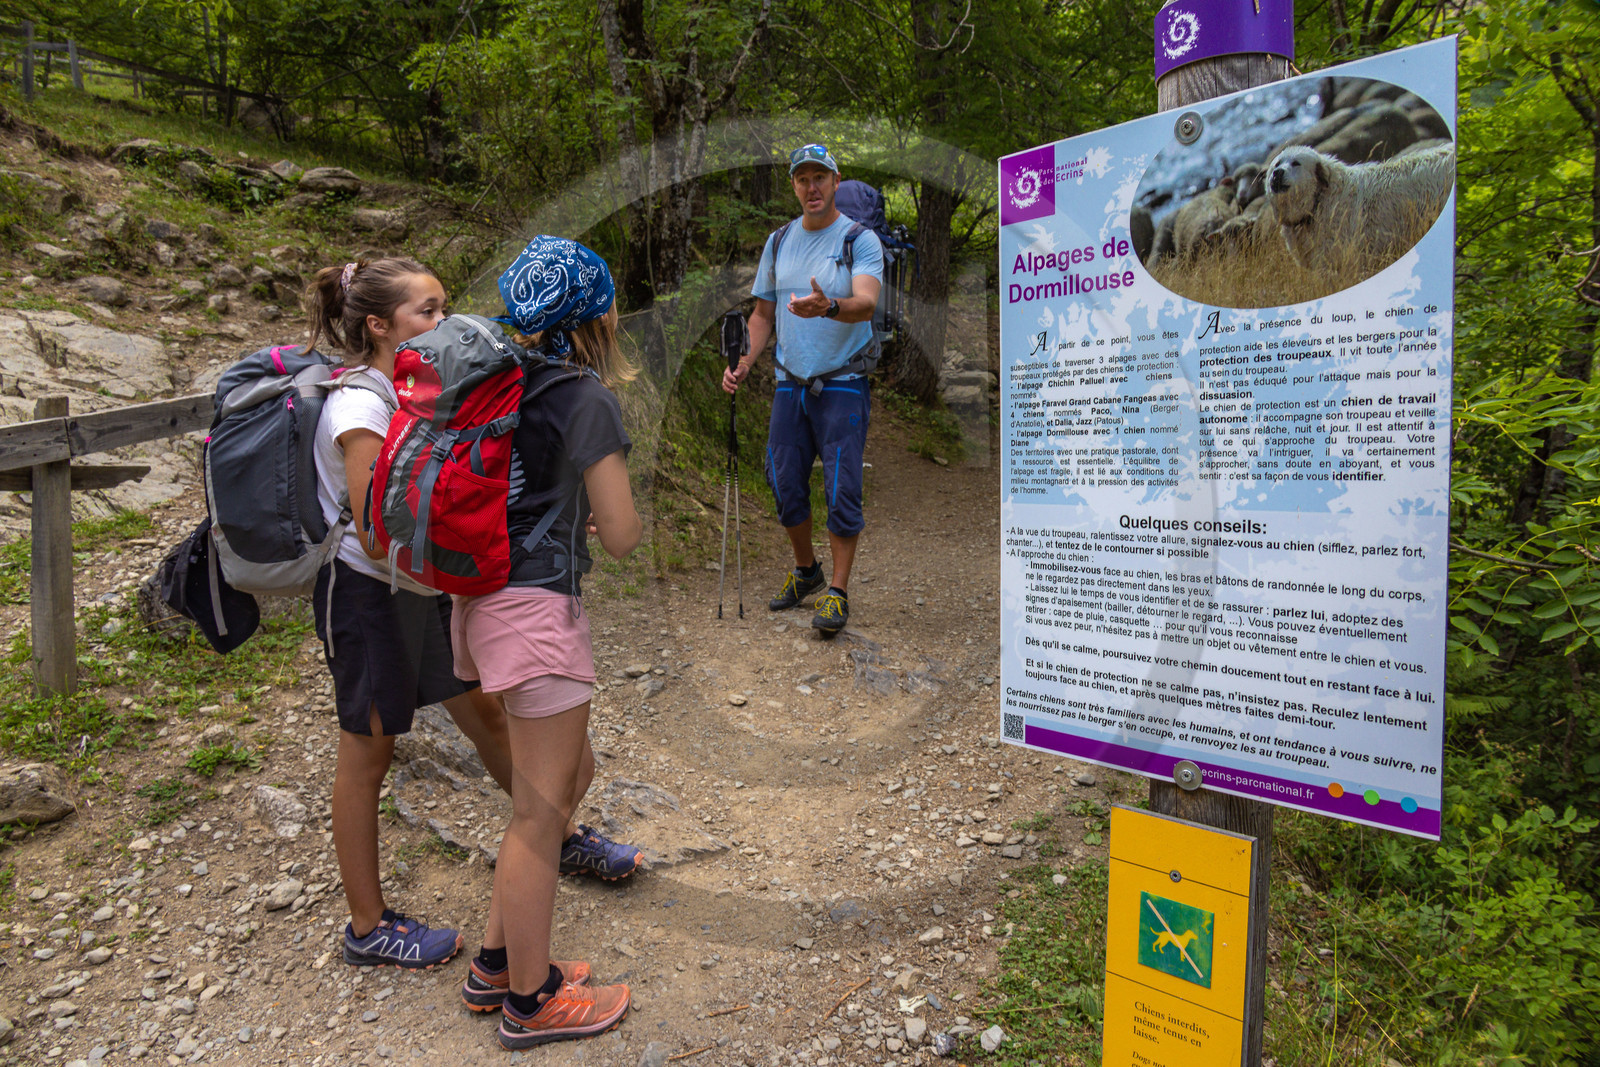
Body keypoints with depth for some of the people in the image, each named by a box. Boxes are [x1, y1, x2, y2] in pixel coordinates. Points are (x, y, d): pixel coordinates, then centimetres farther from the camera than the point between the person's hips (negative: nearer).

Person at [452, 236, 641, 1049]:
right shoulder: (587, 398, -12)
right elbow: (622, 536, -12)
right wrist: (607, 516, 9)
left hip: (485, 597, 9)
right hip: (537, 608, -9)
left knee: (571, 775, 21)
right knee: (538, 809, 4)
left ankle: (496, 964, 32)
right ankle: (531, 1002, 21)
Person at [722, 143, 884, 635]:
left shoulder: (861, 240, -5)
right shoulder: (778, 242, 11)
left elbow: (866, 303, -22)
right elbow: (763, 313, 16)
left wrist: (828, 307, -44)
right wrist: (742, 364, 0)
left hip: (843, 386, -5)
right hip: (790, 385, 5)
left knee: (842, 491, -6)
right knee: (785, 485, 9)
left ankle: (837, 593, 5)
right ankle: (805, 570, 31)